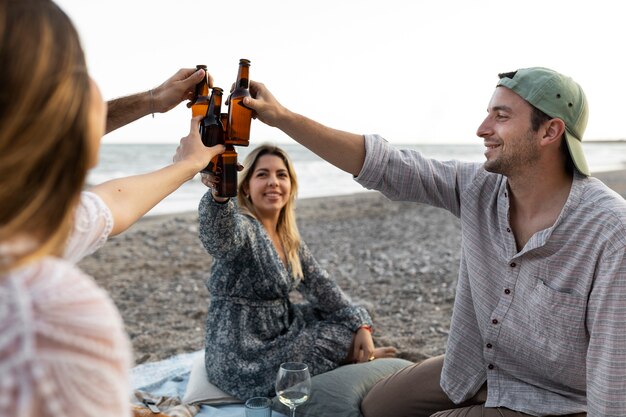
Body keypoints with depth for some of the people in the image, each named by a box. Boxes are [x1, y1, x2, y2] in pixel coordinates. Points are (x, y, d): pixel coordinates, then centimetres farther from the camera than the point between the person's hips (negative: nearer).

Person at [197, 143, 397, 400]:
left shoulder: (288, 237, 5)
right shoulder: (243, 227, -20)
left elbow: (321, 286, 8)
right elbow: (220, 238, -43)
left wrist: (361, 325, -3)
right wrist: (219, 193, -64)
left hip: (277, 337, 8)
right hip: (244, 363, -8)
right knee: (344, 335, -2)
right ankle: (359, 355, 26)